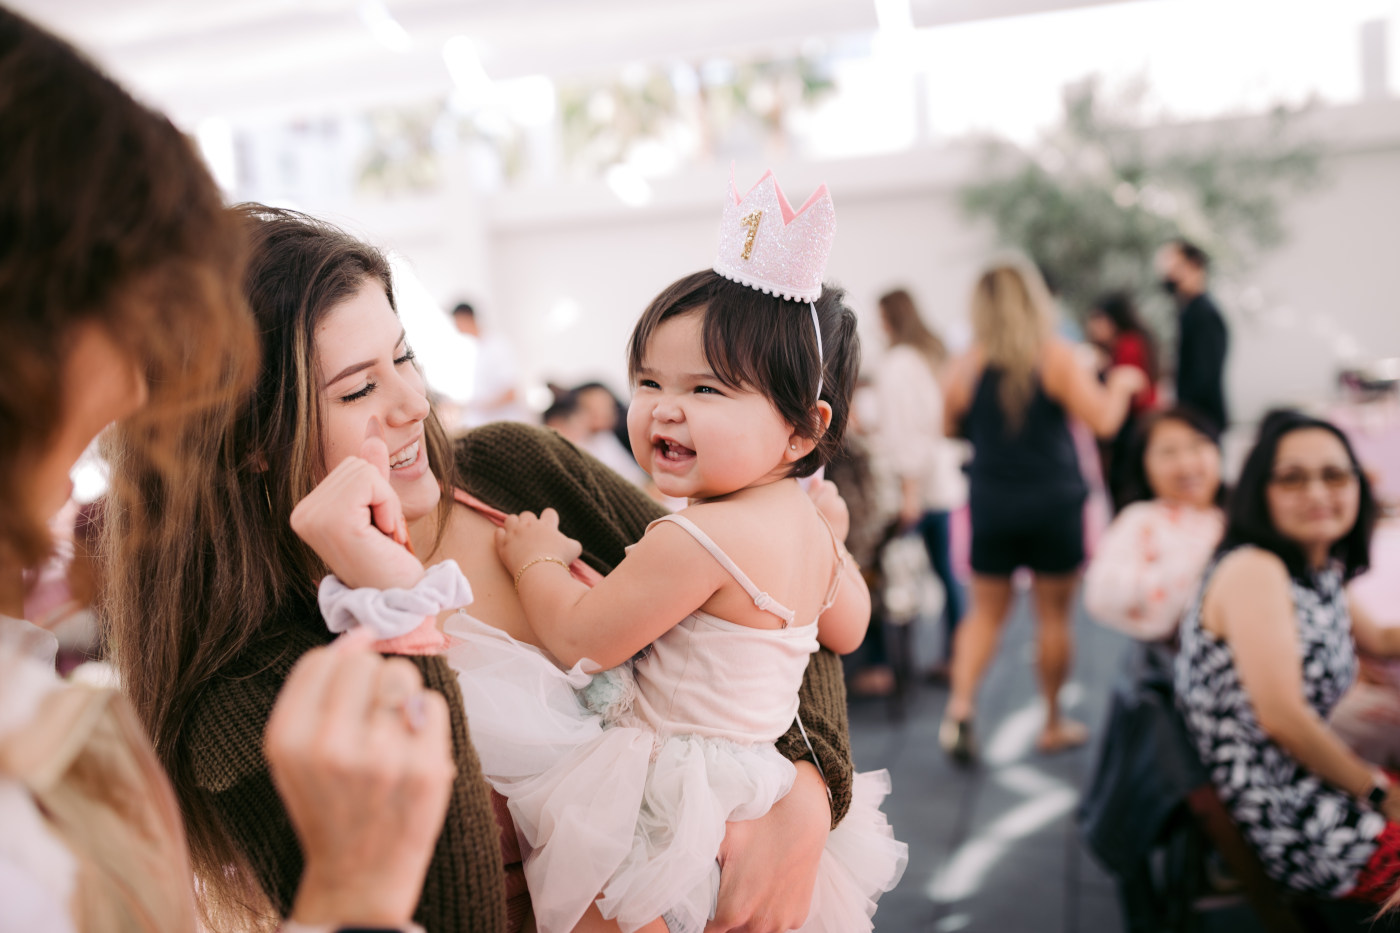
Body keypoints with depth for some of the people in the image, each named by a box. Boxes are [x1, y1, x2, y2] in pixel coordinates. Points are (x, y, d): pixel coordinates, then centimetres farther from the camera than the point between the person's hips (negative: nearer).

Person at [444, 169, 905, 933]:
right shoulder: (804, 522, 0)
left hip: (681, 787, -9)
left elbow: (577, 641, -19)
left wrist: (536, 560, 0)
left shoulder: (695, 540, -29)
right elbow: (847, 630, 17)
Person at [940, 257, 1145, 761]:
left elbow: (951, 425, 8)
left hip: (991, 505, 2)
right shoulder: (1056, 355, -9)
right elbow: (1102, 420, -10)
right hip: (1054, 503, -2)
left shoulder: (965, 365, -4)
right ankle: (1053, 724, 22)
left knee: (986, 611, 14)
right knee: (1054, 614, 10)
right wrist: (1121, 384, 8)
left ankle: (960, 705, -2)